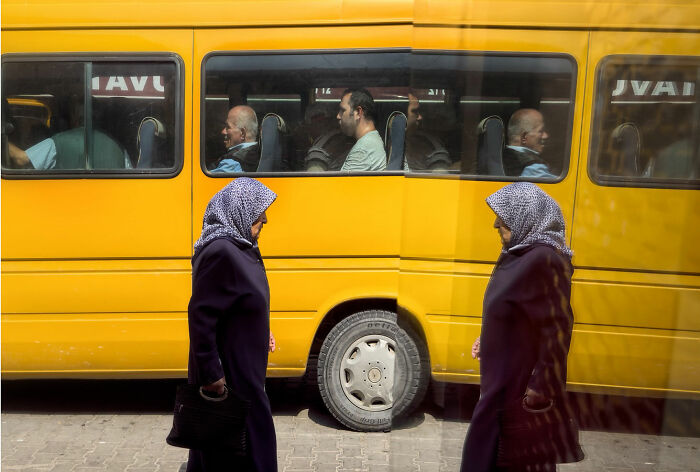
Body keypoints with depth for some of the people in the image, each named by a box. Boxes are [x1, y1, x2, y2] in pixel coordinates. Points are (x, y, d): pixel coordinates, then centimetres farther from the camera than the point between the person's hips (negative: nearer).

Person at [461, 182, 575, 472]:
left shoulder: (543, 260, -23)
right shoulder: (519, 254, 6)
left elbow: (557, 329, -24)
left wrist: (542, 389, -21)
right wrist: (487, 340, 10)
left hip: (522, 385, -9)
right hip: (504, 378, 9)